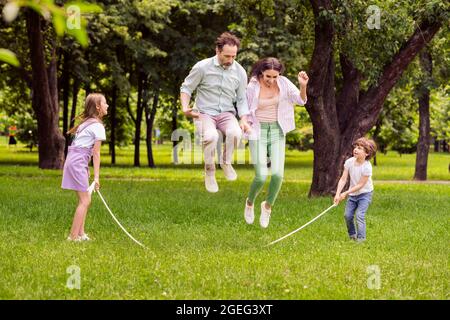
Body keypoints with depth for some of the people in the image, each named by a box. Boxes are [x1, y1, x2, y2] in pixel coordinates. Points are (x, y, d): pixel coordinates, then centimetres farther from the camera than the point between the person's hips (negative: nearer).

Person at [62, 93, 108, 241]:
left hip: (73, 160, 9)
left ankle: (80, 234, 14)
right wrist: (96, 176, -11)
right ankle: (74, 236, -7)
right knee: (85, 201, -6)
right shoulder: (98, 126, -10)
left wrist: (86, 169, 15)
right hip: (78, 162, -9)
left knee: (85, 200, 12)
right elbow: (96, 153, -11)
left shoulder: (86, 122, 18)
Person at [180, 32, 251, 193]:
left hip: (227, 113, 2)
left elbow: (241, 100, 10)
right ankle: (209, 172, -11)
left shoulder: (240, 72, 1)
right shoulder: (202, 67, -8)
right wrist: (185, 108, -15)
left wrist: (244, 120, -6)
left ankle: (226, 162, -3)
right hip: (204, 113, -2)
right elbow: (186, 88, 3)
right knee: (211, 136, -37)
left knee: (235, 132, -34)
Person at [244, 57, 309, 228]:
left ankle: (268, 205, 16)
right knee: (261, 177, -12)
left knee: (277, 174, -13)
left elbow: (301, 100, -11)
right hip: (258, 131, -2)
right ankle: (250, 203, 21)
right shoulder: (253, 87, -11)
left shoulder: (283, 83, -6)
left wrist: (303, 86, -29)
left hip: (277, 131, 2)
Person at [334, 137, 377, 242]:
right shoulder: (349, 162, -12)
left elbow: (360, 185, -22)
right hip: (352, 194, 5)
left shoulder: (367, 167, -25)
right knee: (347, 215, 5)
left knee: (359, 215, -17)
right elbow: (343, 179, -11)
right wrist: (337, 194, -22)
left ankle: (361, 238, -10)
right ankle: (352, 235, 27)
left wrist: (345, 193, -22)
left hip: (365, 194, -5)